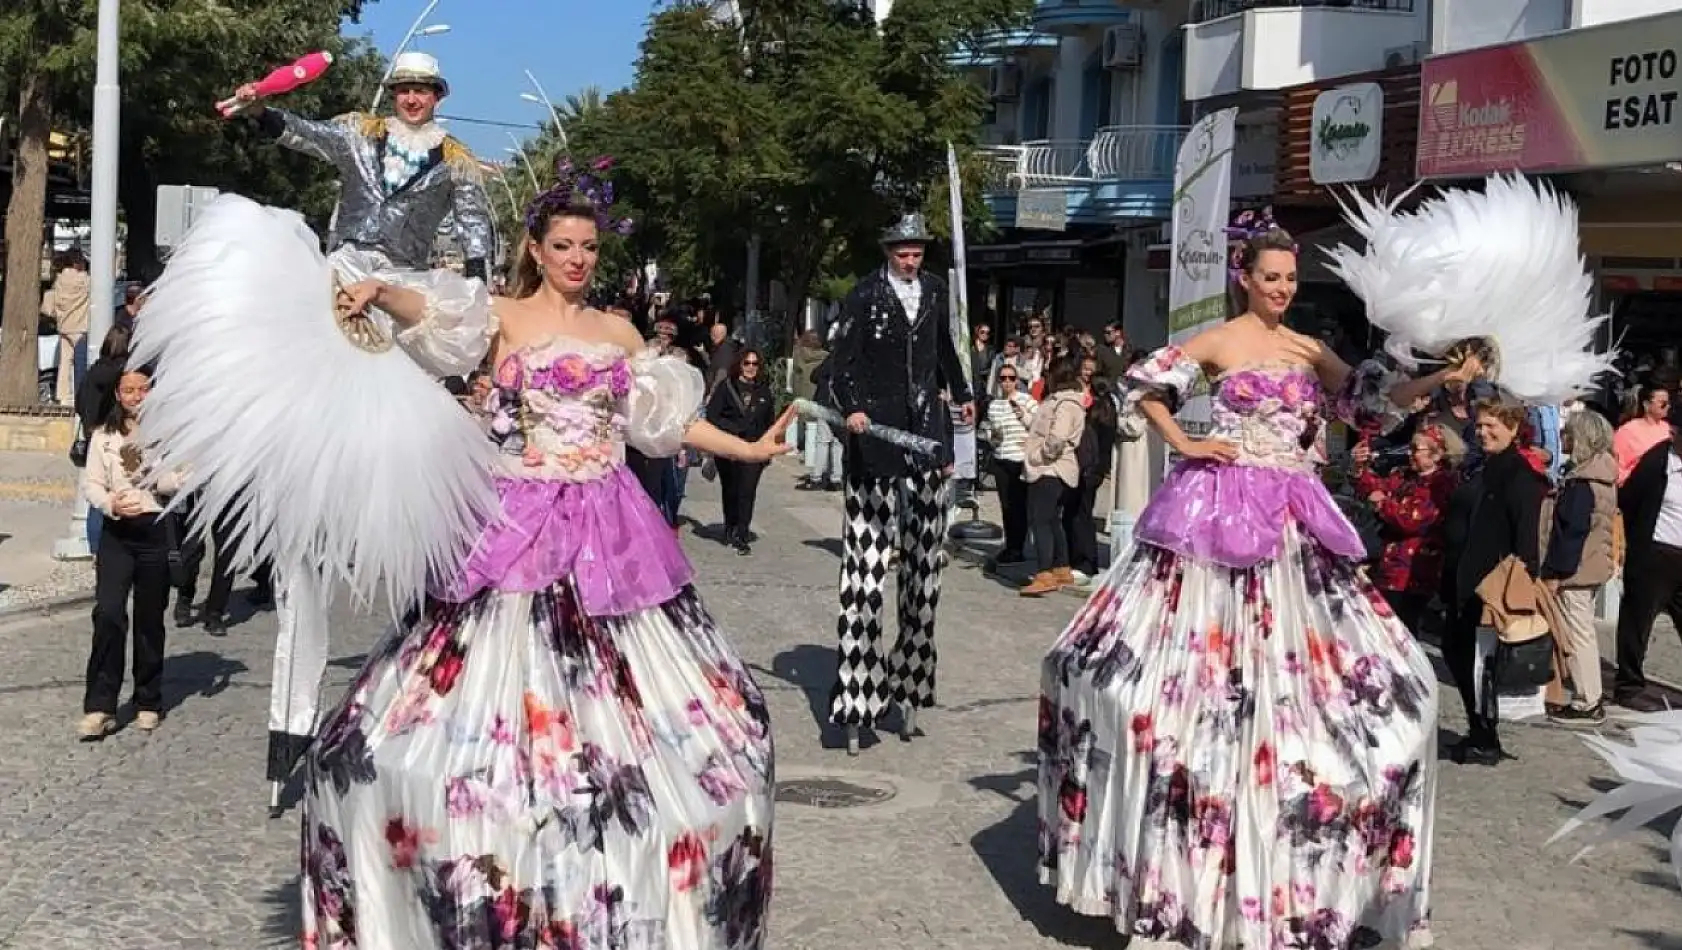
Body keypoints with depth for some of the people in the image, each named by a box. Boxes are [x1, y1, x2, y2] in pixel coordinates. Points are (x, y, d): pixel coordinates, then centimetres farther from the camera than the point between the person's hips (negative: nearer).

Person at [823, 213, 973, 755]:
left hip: (927, 426, 6)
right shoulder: (865, 296, -4)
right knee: (867, 559, -7)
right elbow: (840, 362, -6)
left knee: (924, 559, 5)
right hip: (876, 428, -5)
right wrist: (850, 408, -20)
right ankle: (856, 705, -4)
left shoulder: (934, 291, 12)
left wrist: (962, 394, 31)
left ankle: (908, 689, 14)